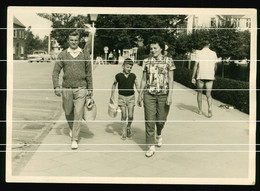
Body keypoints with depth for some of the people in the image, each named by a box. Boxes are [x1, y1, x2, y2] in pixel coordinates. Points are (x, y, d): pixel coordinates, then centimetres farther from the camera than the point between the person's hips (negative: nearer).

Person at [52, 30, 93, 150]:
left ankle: (74, 139, 1)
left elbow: (88, 72, 9)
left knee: (78, 114, -7)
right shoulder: (63, 55, 3)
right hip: (66, 89, 1)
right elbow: (56, 71, 1)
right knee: (68, 112, 13)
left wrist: (90, 89, 10)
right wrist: (56, 86, -11)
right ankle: (72, 128, 44)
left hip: (81, 88, -1)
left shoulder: (84, 54, 3)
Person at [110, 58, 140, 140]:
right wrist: (112, 96, 14)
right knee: (124, 116, -2)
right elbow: (114, 85, 12)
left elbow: (137, 86, 8)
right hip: (122, 97, -1)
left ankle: (128, 127, 26)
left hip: (131, 97, 1)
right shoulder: (118, 76, -3)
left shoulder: (133, 76, 0)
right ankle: (124, 133, 9)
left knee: (130, 115, -5)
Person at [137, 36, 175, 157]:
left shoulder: (168, 61, 0)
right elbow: (144, 79, 11)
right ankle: (151, 146, 5)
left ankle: (159, 135, 42)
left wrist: (170, 95, -9)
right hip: (149, 94, 1)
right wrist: (140, 95, 9)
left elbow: (171, 79, -1)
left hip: (163, 95, -1)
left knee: (161, 119, 8)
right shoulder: (146, 61, 6)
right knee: (149, 120, -3)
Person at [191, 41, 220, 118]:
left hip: (200, 76, -1)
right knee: (208, 94, 3)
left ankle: (200, 110, 19)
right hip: (210, 76, 1)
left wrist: (193, 77, -5)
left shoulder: (199, 53, -3)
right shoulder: (213, 53, 4)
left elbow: (196, 65, -8)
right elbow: (215, 66, 10)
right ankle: (210, 109, -17)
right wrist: (213, 75, 27)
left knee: (199, 92, 15)